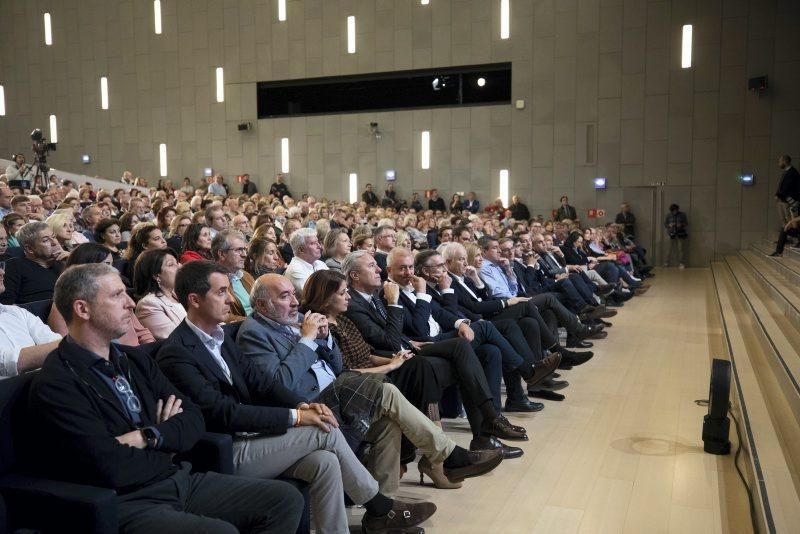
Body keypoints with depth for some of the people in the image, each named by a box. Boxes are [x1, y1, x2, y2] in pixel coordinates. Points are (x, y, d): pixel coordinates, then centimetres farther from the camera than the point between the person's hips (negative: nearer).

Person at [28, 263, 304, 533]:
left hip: (179, 480, 8)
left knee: (286, 498, -2)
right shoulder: (54, 385, -13)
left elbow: (193, 419, 7)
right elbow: (110, 467, -22)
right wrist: (168, 445, -4)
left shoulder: (134, 359, 11)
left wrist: (147, 436, -13)